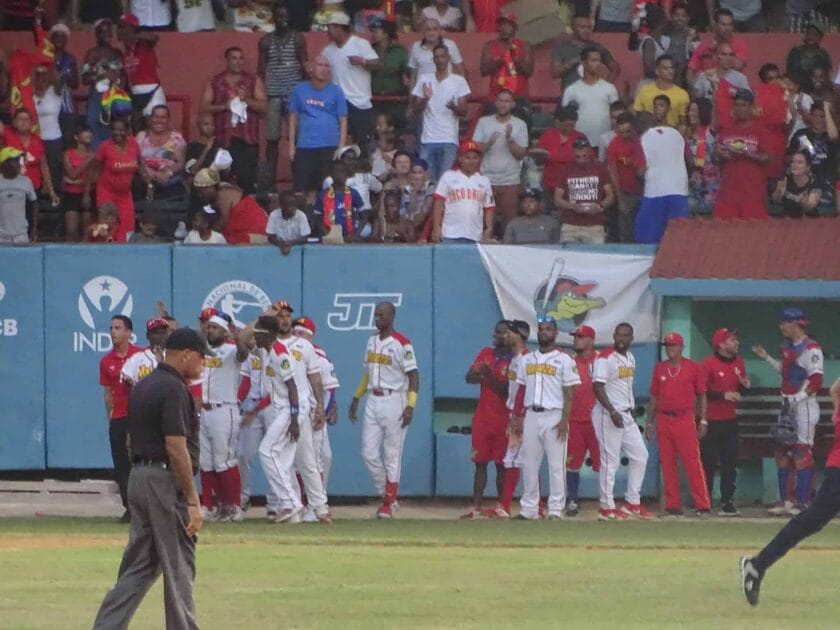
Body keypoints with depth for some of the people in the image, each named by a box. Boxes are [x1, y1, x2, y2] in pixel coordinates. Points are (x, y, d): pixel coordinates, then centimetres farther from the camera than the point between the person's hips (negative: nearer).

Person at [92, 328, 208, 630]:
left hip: (138, 477, 9)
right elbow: (176, 448, -20)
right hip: (166, 480, -9)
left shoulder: (142, 387, 15)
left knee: (139, 565, 10)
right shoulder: (174, 389, -15)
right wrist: (193, 501, -19)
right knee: (178, 567, -2)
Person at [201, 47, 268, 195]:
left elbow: (263, 106, 3)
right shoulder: (215, 83, 10)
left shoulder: (254, 81, 9)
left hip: (248, 139, 0)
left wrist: (247, 100, -14)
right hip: (224, 139, 0)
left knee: (248, 180, -8)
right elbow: (204, 107, 4)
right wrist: (223, 106, -11)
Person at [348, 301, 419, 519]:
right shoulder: (372, 341, 12)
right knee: (369, 453, 3)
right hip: (373, 401, 7)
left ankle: (389, 504, 4)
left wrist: (410, 406, -21)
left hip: (393, 401, -7)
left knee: (392, 455, -1)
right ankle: (388, 497, 16)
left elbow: (413, 376, -13)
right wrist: (356, 398, 19)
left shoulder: (401, 344, -10)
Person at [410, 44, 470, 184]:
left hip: (449, 140, -2)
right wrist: (425, 99, -12)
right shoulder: (424, 80, 9)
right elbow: (415, 110, 8)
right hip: (428, 140, 2)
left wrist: (454, 107, -22)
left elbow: (463, 112, 1)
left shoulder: (459, 81, 4)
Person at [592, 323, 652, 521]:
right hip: (608, 414, -9)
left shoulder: (630, 358, 14)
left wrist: (632, 410, 18)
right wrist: (612, 412, -27)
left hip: (626, 414, 9)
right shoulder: (605, 358, -12)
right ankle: (606, 507, 0)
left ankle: (633, 502, 15)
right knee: (610, 460, -6)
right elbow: (598, 387, -20)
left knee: (640, 455, 8)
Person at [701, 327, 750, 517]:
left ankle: (727, 501, 10)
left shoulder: (739, 362, 10)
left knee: (730, 462, 5)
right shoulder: (708, 364, -10)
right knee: (708, 462, -3)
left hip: (730, 421, 6)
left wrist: (746, 386, -5)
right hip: (711, 421, -6)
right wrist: (723, 395, -23)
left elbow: (742, 389, 18)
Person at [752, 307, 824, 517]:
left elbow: (816, 381, -21)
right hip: (788, 406, 10)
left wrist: (798, 399, -25)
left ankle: (802, 502, -7)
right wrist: (767, 358, 20)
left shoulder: (810, 349, -15)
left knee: (802, 453, -8)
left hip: (804, 406, -10)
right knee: (783, 452, 10)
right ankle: (786, 500, 16)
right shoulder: (789, 347, 14)